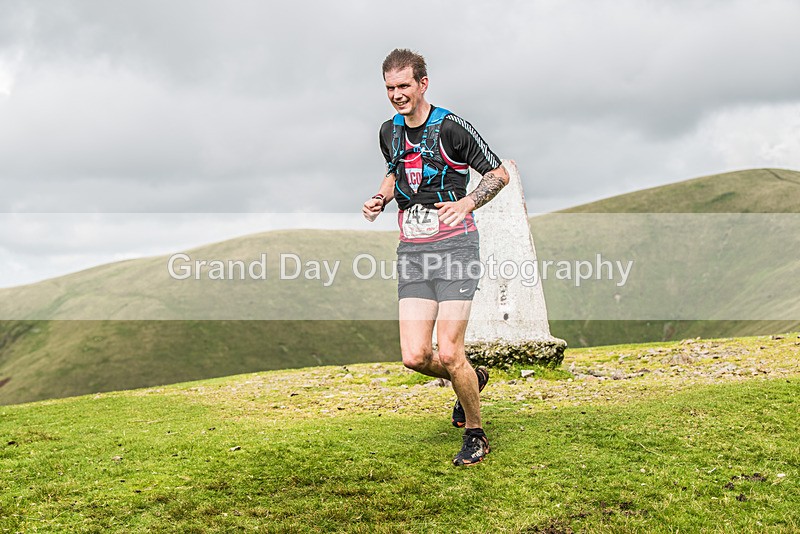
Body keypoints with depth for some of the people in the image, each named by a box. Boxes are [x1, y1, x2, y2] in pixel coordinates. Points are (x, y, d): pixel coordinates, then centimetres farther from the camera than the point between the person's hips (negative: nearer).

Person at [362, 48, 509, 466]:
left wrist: (466, 203, -14)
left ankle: (475, 435, 13)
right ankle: (472, 380, 27)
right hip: (411, 250, 5)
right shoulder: (389, 132, 11)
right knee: (414, 357, -5)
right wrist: (380, 199, 10)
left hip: (454, 244, -5)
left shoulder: (450, 128, -7)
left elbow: (499, 174, 0)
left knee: (448, 355, -11)